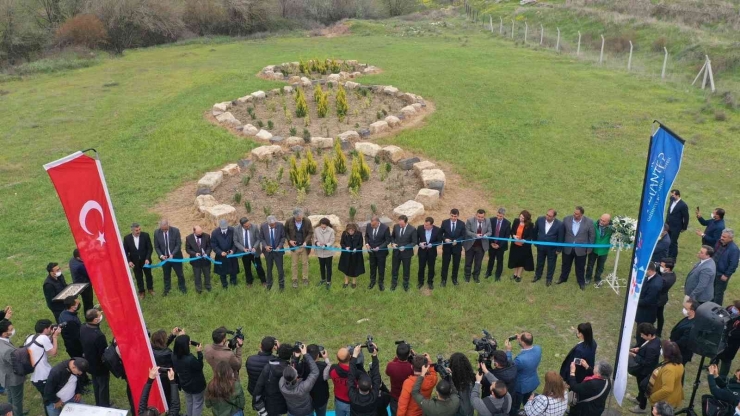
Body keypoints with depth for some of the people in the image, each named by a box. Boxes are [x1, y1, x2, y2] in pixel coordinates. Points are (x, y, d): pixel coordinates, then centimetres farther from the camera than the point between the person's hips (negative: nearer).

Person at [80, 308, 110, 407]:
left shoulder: (83, 328, -16)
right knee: (103, 387, 16)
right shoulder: (99, 335, -39)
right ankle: (104, 408, 35)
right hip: (100, 366, -8)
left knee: (96, 385, 28)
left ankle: (98, 405, 48)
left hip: (90, 363, 8)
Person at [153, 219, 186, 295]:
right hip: (164, 257, 1)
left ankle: (182, 287, 37)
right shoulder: (156, 232, -12)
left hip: (175, 256, -1)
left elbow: (178, 244, -13)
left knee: (179, 273, 14)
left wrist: (172, 254, -24)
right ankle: (167, 289, 37)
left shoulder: (175, 230, -18)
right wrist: (161, 255, -18)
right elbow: (156, 247, -3)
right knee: (166, 275, 16)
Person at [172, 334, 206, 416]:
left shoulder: (174, 355, -21)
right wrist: (199, 352, -18)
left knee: (189, 401, 31)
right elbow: (199, 367, -21)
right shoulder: (190, 359, -40)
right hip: (196, 385, -7)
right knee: (197, 404, 17)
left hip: (184, 384, 7)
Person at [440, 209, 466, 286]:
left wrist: (457, 240, -19)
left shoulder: (462, 224, -4)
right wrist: (445, 239, -19)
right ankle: (444, 280, 17)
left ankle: (454, 279, 30)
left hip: (457, 247, 1)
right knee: (445, 264, 5)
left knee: (456, 264, 12)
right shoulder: (444, 222, -6)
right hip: (447, 247, -1)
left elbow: (463, 236, -3)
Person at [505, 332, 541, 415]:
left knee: (514, 407, 21)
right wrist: (520, 339, -9)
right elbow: (530, 347, 3)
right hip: (533, 382, 6)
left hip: (521, 386, -6)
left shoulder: (520, 359, -43)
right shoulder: (538, 348, -22)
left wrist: (508, 350, -23)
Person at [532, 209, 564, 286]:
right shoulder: (540, 220, -16)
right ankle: (538, 275, 43)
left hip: (552, 248, -2)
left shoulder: (559, 224, -23)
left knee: (551, 264, 16)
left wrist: (559, 249, -8)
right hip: (540, 246, 2)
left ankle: (549, 279, 35)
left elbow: (561, 238, -13)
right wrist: (535, 241, 8)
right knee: (539, 262, 22)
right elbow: (534, 231, 1)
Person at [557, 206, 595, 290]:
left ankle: (581, 282, 35)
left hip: (581, 249, -2)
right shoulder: (566, 219, -12)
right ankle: (563, 278, 42)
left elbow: (592, 236, -5)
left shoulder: (589, 222, -16)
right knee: (566, 265, 20)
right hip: (567, 248, 2)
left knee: (580, 267, 15)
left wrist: (589, 249, -2)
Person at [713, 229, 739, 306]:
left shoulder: (734, 249, -27)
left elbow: (733, 265, -23)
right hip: (713, 271, 7)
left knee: (718, 292, 9)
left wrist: (726, 275, -18)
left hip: (722, 275, -7)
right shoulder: (719, 242, -5)